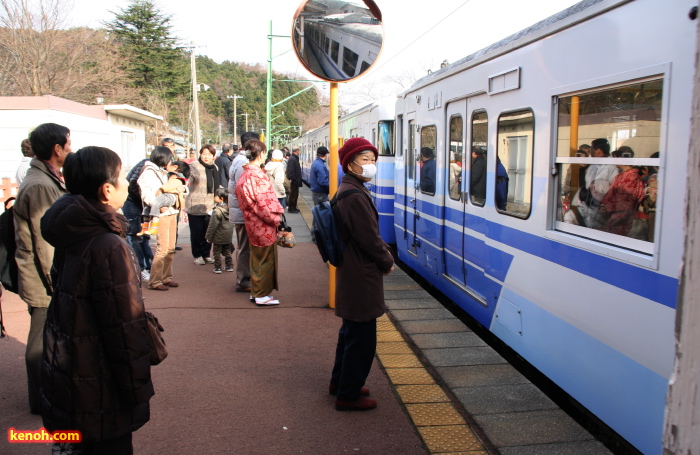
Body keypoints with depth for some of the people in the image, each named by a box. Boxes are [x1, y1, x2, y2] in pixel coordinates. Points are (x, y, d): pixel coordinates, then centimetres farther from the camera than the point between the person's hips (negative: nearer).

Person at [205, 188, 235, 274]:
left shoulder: (217, 211, -22)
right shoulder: (230, 209, 0)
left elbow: (212, 226, -19)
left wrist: (208, 237, -10)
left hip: (218, 237, -7)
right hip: (228, 236, 7)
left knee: (217, 252, 5)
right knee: (227, 251, 17)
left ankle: (217, 267, 8)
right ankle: (229, 266, 21)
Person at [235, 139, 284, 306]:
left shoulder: (245, 174, 6)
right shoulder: (258, 175, -22)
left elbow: (238, 195, 13)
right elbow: (264, 202, -22)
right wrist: (276, 218, -8)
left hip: (253, 223, 9)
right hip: (264, 225, -9)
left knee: (257, 258, 18)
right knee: (265, 260, 3)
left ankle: (255, 292, 28)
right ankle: (262, 295, 12)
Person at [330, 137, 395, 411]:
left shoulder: (347, 191, 10)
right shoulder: (356, 197, -23)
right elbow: (369, 238, -21)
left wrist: (383, 253, 4)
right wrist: (388, 262, -6)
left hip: (352, 274, 11)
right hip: (361, 278, -11)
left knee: (351, 332, 23)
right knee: (362, 339, 2)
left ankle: (340, 382, 38)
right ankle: (348, 396, 15)